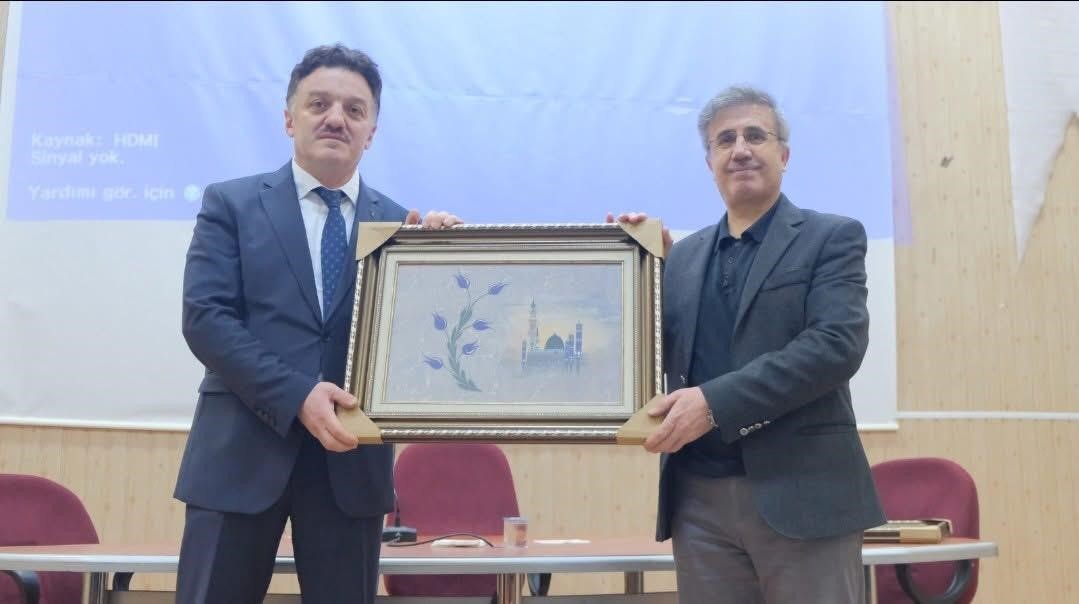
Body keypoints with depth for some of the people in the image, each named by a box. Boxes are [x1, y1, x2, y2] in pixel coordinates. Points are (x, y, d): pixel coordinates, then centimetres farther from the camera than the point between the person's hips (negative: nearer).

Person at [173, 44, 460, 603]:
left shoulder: (399, 222, 9)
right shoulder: (231, 204, 4)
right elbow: (204, 317, -7)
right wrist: (295, 396, -18)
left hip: (351, 456, 2)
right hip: (242, 450, -1)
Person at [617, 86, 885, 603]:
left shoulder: (831, 238, 1)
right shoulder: (684, 256, 15)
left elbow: (838, 344, -14)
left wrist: (715, 403, -20)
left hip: (799, 492, -4)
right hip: (699, 499, 4)